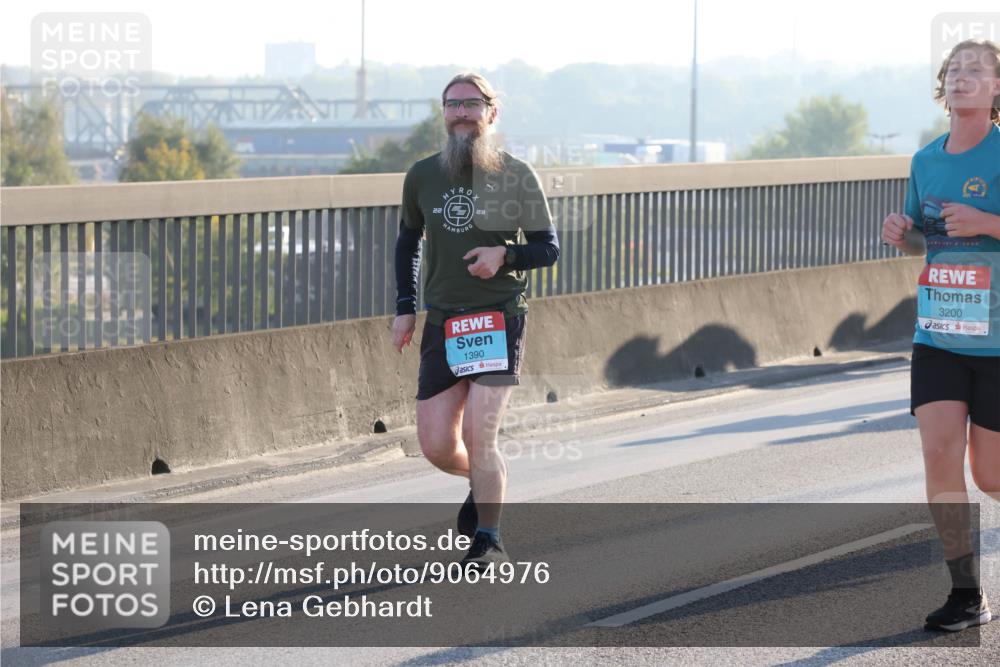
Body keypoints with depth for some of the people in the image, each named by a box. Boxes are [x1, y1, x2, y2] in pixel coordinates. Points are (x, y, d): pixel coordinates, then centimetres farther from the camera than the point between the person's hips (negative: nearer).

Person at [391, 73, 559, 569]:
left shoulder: (515, 176, -2)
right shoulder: (422, 176, 8)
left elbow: (548, 248, 1)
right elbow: (408, 240, 22)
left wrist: (505, 255, -19)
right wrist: (404, 308, 14)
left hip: (498, 321, -4)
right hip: (441, 324, 4)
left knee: (478, 437, -13)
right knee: (436, 445, 1)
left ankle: (488, 539, 4)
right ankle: (486, 483, 34)